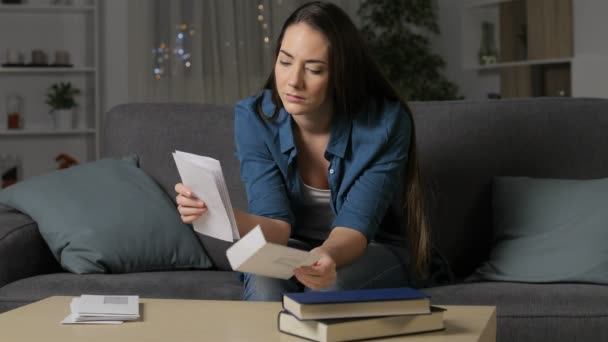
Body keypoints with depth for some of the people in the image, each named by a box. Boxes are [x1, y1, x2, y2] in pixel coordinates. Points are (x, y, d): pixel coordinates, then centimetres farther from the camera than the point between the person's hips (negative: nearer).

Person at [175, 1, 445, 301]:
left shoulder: (385, 123, -24)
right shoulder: (254, 117, -17)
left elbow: (355, 227, -26)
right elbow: (277, 225, -23)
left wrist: (327, 256, -51)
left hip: (376, 252, -1)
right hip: (293, 248, 1)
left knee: (329, 285, -34)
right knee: (264, 281, -33)